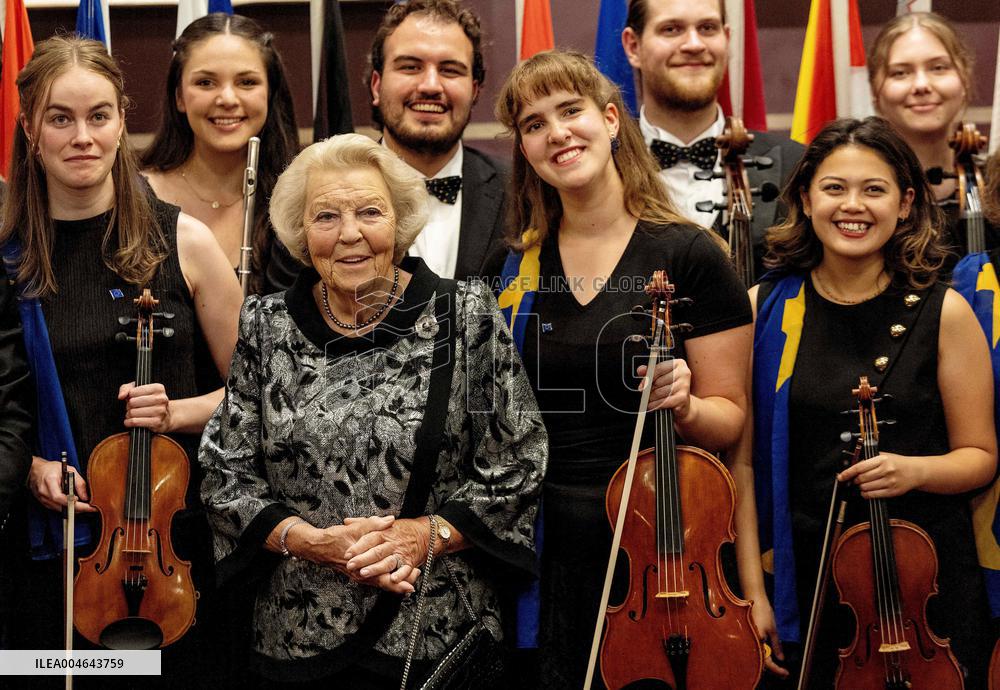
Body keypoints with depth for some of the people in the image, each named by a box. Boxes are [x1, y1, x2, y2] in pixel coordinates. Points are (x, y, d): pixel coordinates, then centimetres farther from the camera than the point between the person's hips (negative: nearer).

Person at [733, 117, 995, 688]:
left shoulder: (943, 313, -3)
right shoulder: (764, 310, 0)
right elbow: (744, 460, 1)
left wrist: (914, 470, -18)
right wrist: (753, 591, -4)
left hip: (925, 582, -1)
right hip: (804, 585, 1)